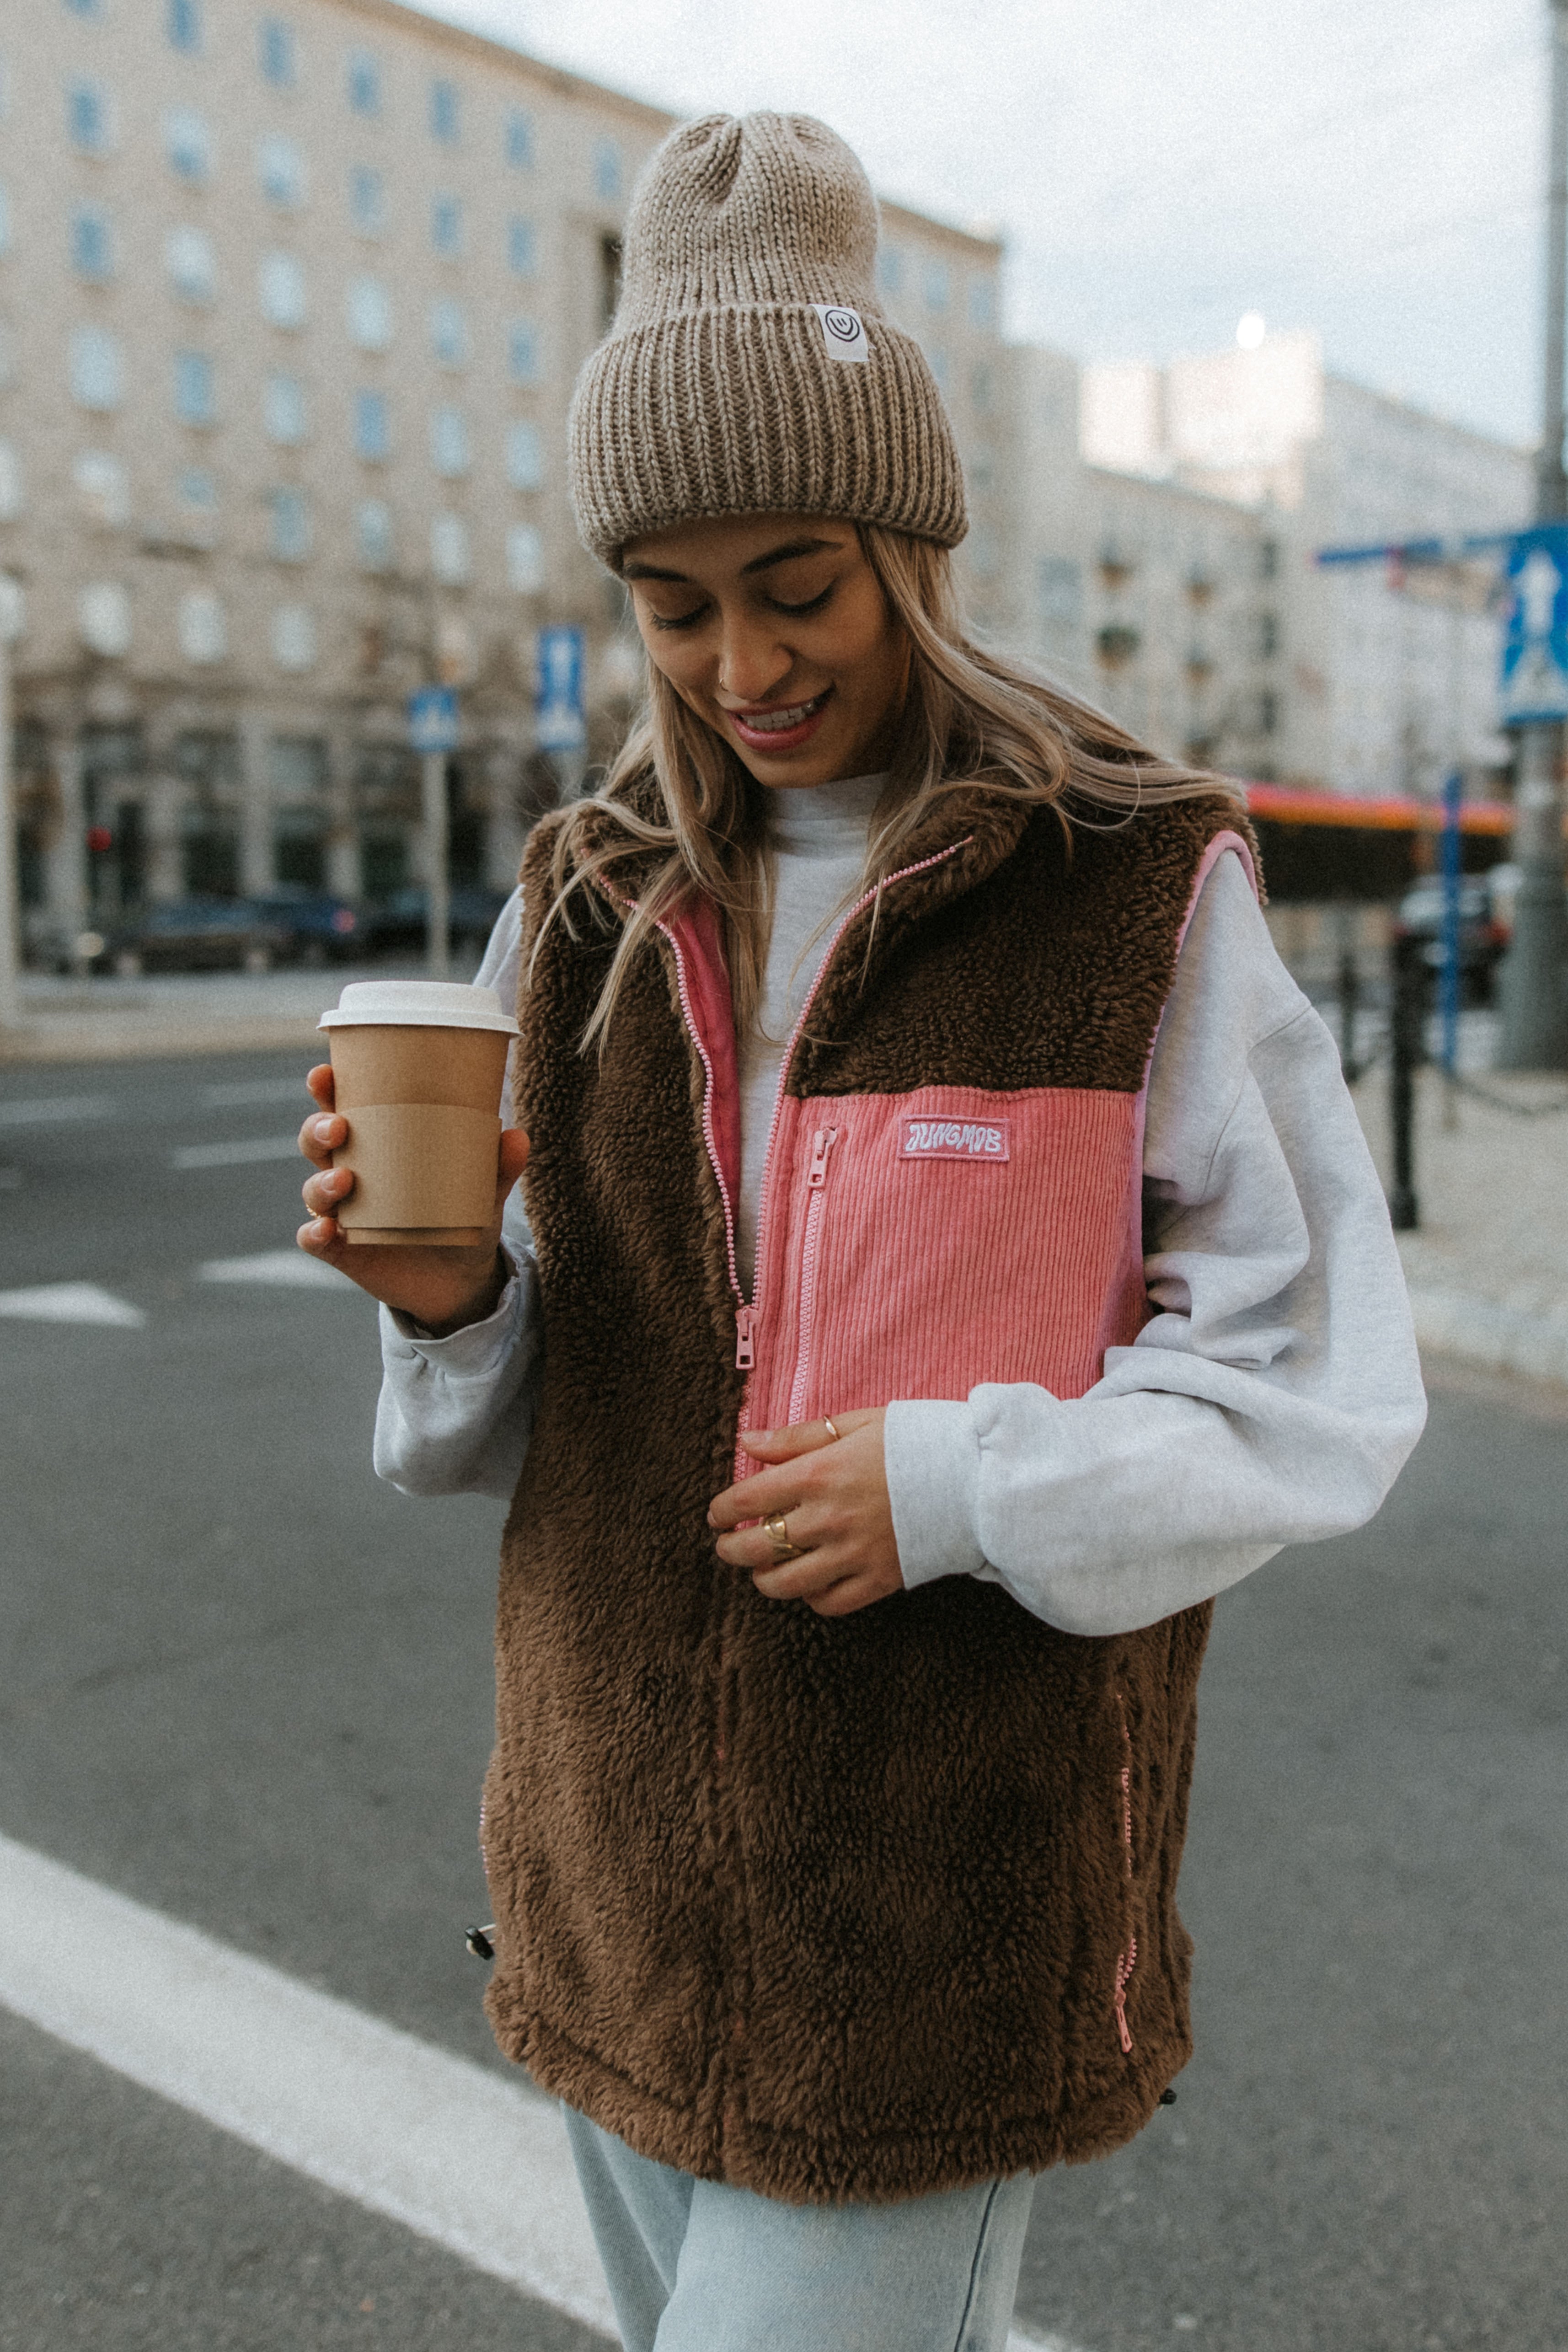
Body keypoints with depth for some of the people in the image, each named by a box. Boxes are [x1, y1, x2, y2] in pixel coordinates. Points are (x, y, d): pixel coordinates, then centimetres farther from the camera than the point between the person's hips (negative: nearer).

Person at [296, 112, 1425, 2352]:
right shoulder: (594, 902, 4)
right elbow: (533, 1391, 9)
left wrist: (963, 1486, -22)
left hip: (950, 1875, -5)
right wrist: (449, 1298, -13)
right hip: (624, 1840, 5)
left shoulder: (1144, 895, -9)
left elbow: (1320, 1378, -9)